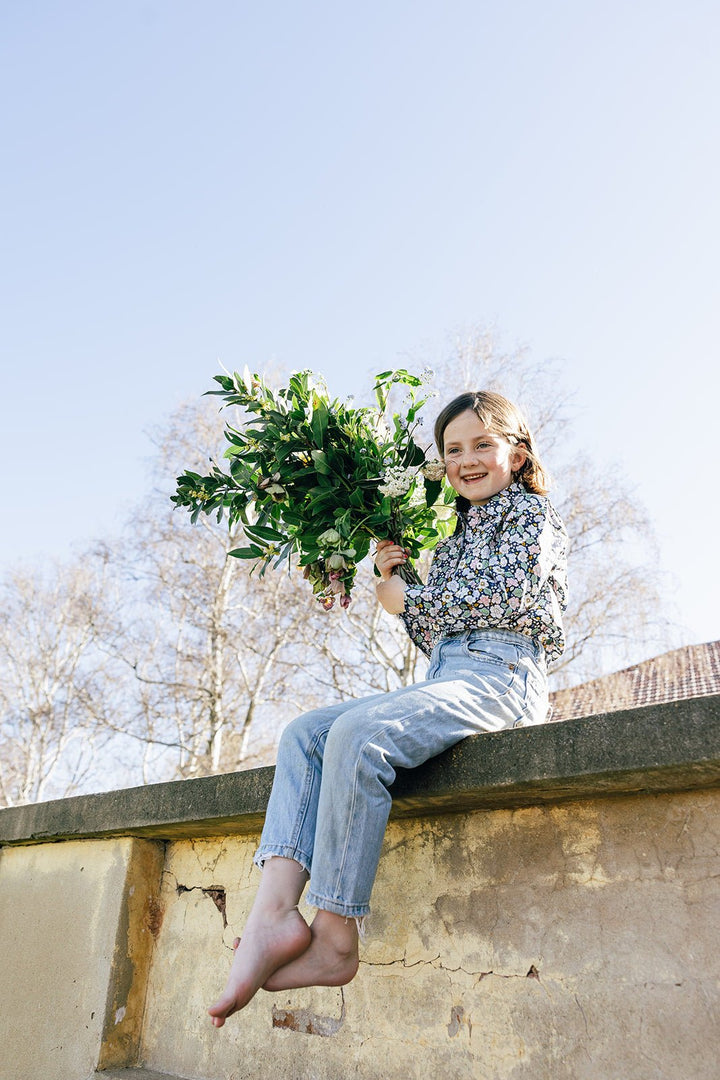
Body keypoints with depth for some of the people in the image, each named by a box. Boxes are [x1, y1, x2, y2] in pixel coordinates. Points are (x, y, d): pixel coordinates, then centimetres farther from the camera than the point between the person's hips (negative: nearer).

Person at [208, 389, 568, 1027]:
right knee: (304, 733, -9)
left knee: (357, 734, -31)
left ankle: (337, 941, -24)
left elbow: (504, 598, -10)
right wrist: (393, 582, 8)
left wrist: (409, 601, -2)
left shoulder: (532, 513, 6)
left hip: (499, 676, -8)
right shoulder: (456, 533, 27)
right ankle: (277, 910, -24)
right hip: (444, 678, 8)